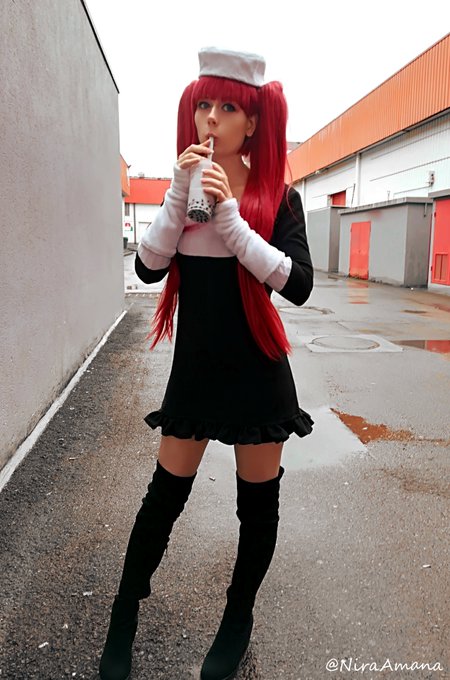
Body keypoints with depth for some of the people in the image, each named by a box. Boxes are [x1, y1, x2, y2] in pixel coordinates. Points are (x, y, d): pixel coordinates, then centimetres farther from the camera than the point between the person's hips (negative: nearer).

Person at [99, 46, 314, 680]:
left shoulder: (277, 196, -5)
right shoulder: (184, 190, 5)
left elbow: (297, 284, -18)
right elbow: (148, 267, -7)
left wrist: (230, 215, -22)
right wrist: (181, 193, -16)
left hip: (257, 368, -2)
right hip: (195, 364, 2)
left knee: (258, 502, 11)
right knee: (166, 494, 11)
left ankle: (239, 617, 36)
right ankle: (124, 614, 34)